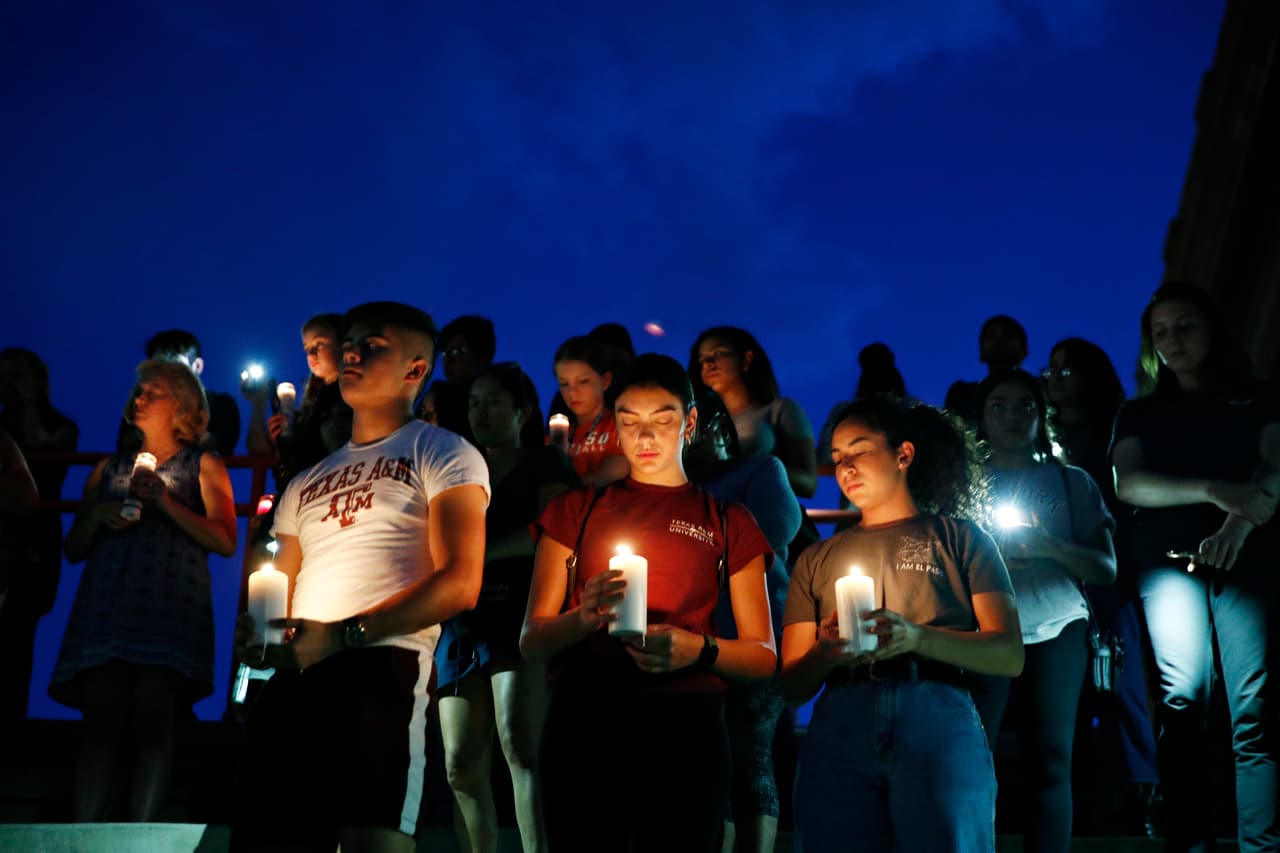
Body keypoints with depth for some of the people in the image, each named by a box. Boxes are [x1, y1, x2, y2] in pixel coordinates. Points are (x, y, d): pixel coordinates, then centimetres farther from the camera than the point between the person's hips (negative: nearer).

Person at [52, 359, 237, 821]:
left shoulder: (203, 466, 13)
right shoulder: (108, 469, 23)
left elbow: (225, 541, -1)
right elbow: (74, 549, 21)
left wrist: (165, 502, -8)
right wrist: (98, 515, 1)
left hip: (169, 607, -3)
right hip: (106, 604, 3)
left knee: (152, 722, -14)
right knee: (101, 722, -9)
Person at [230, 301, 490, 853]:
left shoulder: (442, 454, 8)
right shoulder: (308, 481, 29)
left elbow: (460, 583, -5)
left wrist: (344, 634, -13)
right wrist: (257, 635, 2)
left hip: (379, 666, -6)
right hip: (292, 677, 7)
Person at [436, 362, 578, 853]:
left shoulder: (546, 463, 9)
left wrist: (476, 554, -13)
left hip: (522, 613, -5)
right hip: (463, 620, 6)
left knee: (518, 742, -22)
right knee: (462, 763, -2)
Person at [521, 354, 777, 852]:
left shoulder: (726, 522, 12)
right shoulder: (576, 511, 14)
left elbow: (764, 657, 8)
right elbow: (531, 641, 8)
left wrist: (700, 651, -13)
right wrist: (585, 618, -15)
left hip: (685, 723, 0)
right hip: (583, 719, 0)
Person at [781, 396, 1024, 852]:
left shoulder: (959, 538, 13)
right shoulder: (818, 558, 20)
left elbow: (1009, 656, 2)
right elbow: (792, 686, 14)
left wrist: (916, 637, -15)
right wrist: (824, 653, -9)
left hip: (938, 723, -2)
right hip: (838, 729, 2)